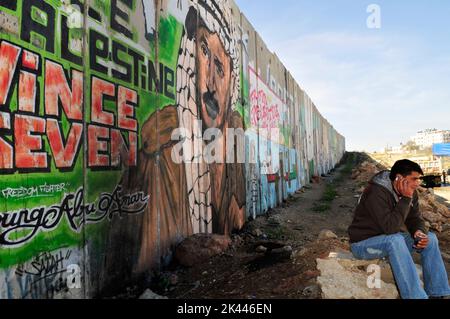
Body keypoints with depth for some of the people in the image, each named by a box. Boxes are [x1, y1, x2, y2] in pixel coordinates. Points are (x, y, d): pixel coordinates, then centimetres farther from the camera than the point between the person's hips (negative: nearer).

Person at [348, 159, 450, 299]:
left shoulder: (411, 193, -2)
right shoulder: (376, 193, -28)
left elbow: (416, 219, 7)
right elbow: (390, 227, -34)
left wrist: (419, 232, -17)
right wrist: (405, 199, -31)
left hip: (393, 240, 8)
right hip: (364, 243, -8)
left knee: (430, 238, -6)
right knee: (395, 240, -36)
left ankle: (437, 293, 1)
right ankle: (416, 296, -30)